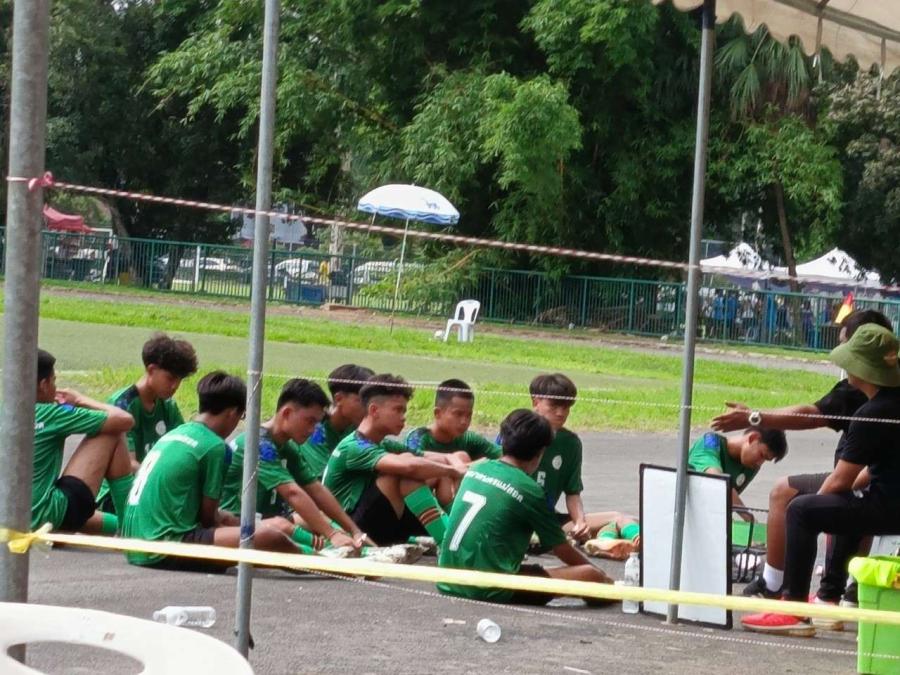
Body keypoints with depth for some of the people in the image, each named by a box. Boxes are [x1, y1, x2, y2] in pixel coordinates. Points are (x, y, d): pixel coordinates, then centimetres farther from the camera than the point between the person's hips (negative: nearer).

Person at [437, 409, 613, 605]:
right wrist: (599, 578, 23)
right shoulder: (529, 490, -5)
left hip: (448, 585, 7)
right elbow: (562, 550, 6)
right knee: (591, 576, -5)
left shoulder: (476, 469, 13)